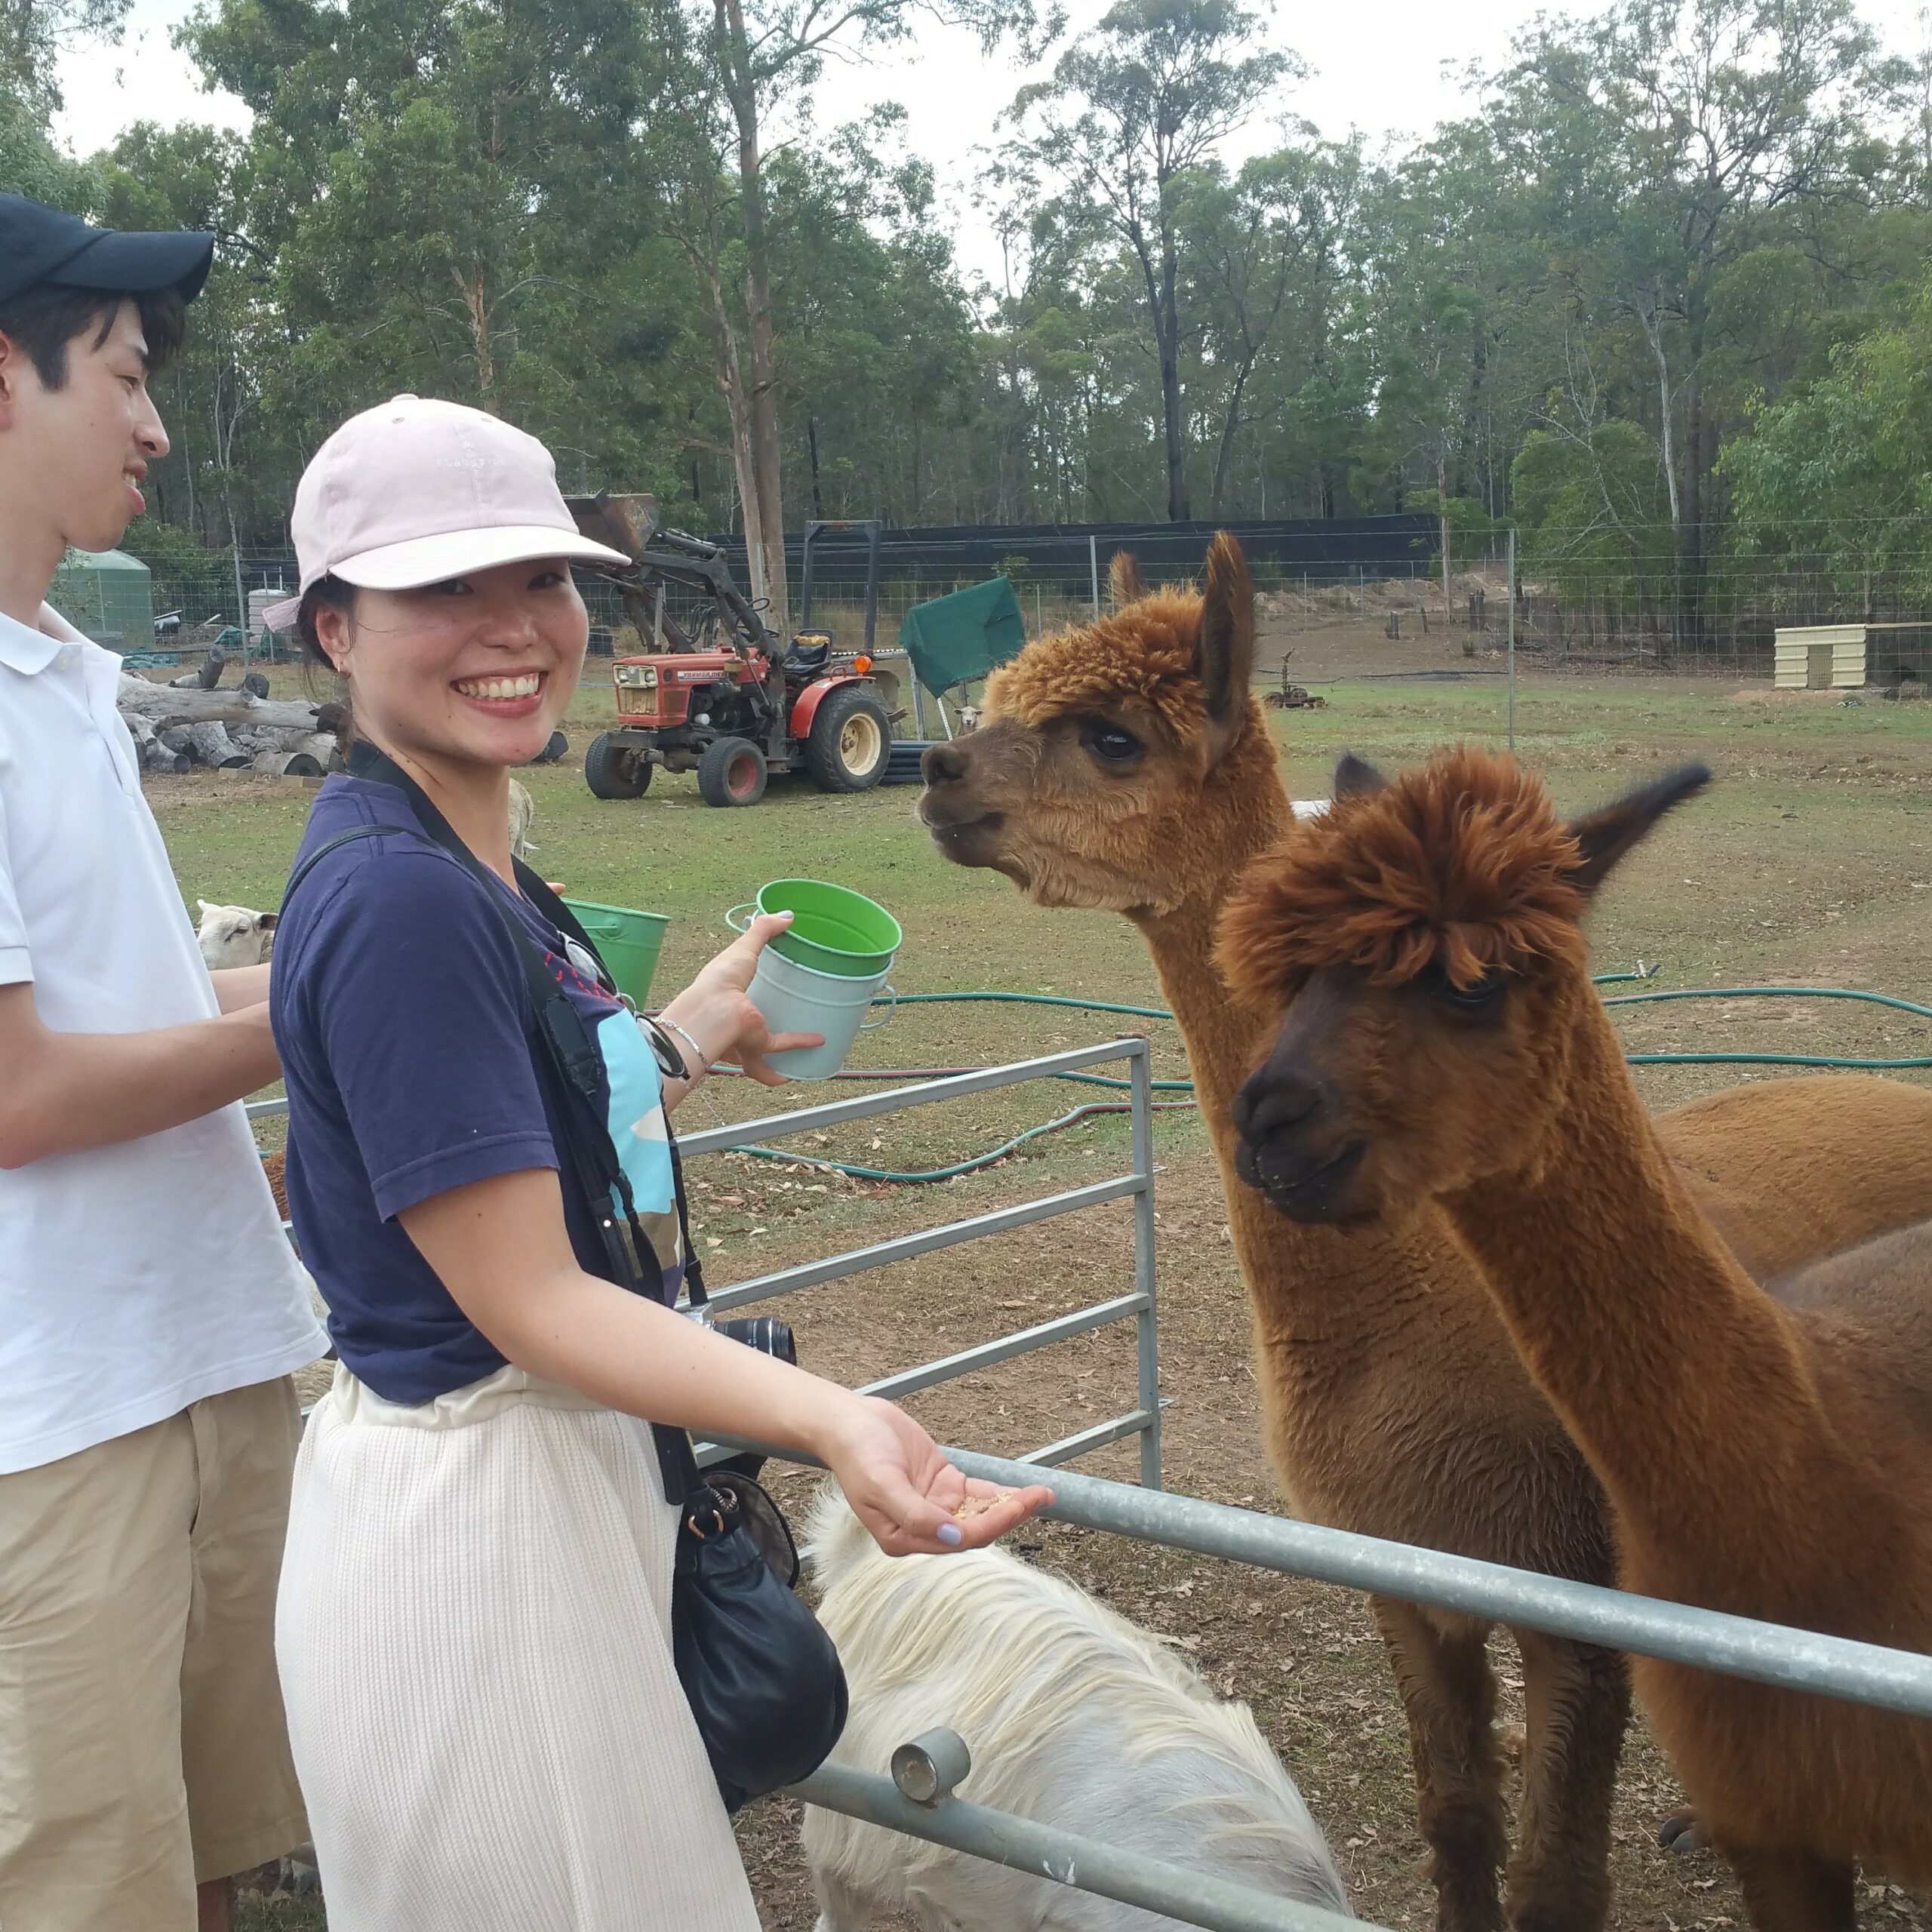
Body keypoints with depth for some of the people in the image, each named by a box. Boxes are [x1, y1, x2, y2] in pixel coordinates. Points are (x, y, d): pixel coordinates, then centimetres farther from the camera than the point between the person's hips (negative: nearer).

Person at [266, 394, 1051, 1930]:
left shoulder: (459, 866, 5)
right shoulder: (398, 897, -24)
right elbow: (527, 1298, -25)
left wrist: (694, 1030, 23)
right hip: (471, 1508, -10)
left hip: (562, 1470, 10)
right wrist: (832, 1420, -38)